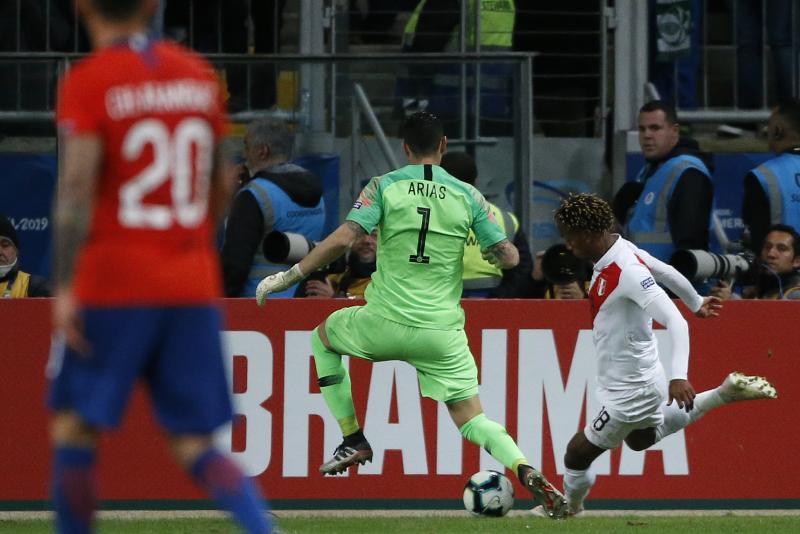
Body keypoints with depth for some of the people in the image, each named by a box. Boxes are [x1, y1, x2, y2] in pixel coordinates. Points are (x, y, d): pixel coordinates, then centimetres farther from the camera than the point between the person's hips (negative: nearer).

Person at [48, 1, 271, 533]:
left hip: (113, 285, -5)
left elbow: (77, 187, -15)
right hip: (195, 288, 5)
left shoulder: (88, 82, -5)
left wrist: (65, 286, -15)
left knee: (73, 428, 7)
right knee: (197, 445, 4)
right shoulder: (199, 74, 11)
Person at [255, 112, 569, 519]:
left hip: (386, 324, -1)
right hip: (443, 333, 1)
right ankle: (528, 474, -18)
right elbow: (508, 257, 1)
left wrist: (288, 276, -5)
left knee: (323, 336, 30)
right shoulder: (468, 196, 3)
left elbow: (342, 240, -13)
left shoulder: (383, 187, -2)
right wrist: (495, 255, 25)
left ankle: (353, 440, 25)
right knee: (471, 421, 10)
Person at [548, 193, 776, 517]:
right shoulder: (624, 249, -5)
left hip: (630, 391, -10)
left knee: (577, 454, 2)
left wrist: (678, 376, -46)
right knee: (642, 439, 36)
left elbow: (676, 322, -35)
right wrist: (696, 303, 31)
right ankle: (724, 395, 30)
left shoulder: (627, 272, -31)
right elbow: (667, 273, 13)